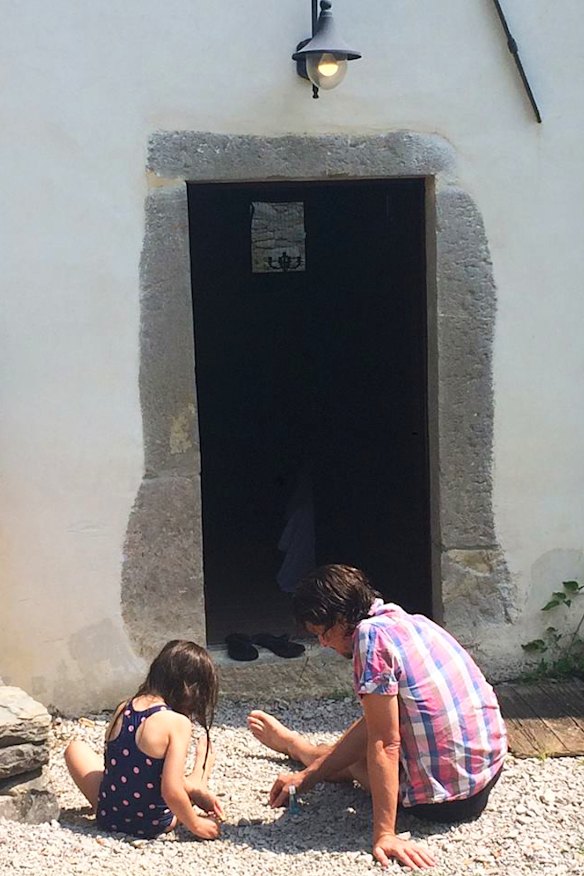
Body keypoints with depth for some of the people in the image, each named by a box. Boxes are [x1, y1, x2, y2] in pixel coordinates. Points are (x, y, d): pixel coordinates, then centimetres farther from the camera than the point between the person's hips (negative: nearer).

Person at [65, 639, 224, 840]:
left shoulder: (123, 708, -3)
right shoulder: (177, 722, -21)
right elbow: (171, 791, -24)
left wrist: (196, 793, 11)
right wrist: (196, 825, -8)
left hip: (107, 816, 4)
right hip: (154, 825, -3)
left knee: (76, 748, 31)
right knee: (205, 744, 18)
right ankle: (197, 781, 50)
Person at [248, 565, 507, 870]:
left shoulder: (371, 633, -17)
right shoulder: (408, 621, 8)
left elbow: (384, 743, -20)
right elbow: (377, 723, 13)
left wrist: (384, 834, -17)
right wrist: (308, 776, 16)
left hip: (445, 799, -7)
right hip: (488, 769, 7)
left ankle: (291, 743, 52)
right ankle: (294, 746, 55)